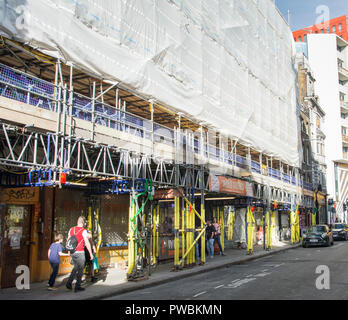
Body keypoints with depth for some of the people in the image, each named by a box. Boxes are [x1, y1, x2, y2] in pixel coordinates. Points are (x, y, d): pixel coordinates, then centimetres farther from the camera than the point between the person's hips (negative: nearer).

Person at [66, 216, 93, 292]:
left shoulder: (71, 229, 6)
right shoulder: (83, 231, -12)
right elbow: (87, 243, -15)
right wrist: (91, 254, -9)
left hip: (72, 252, 6)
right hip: (80, 252, -6)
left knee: (76, 268, 22)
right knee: (80, 269, 6)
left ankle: (69, 282, 10)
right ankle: (77, 286, 9)